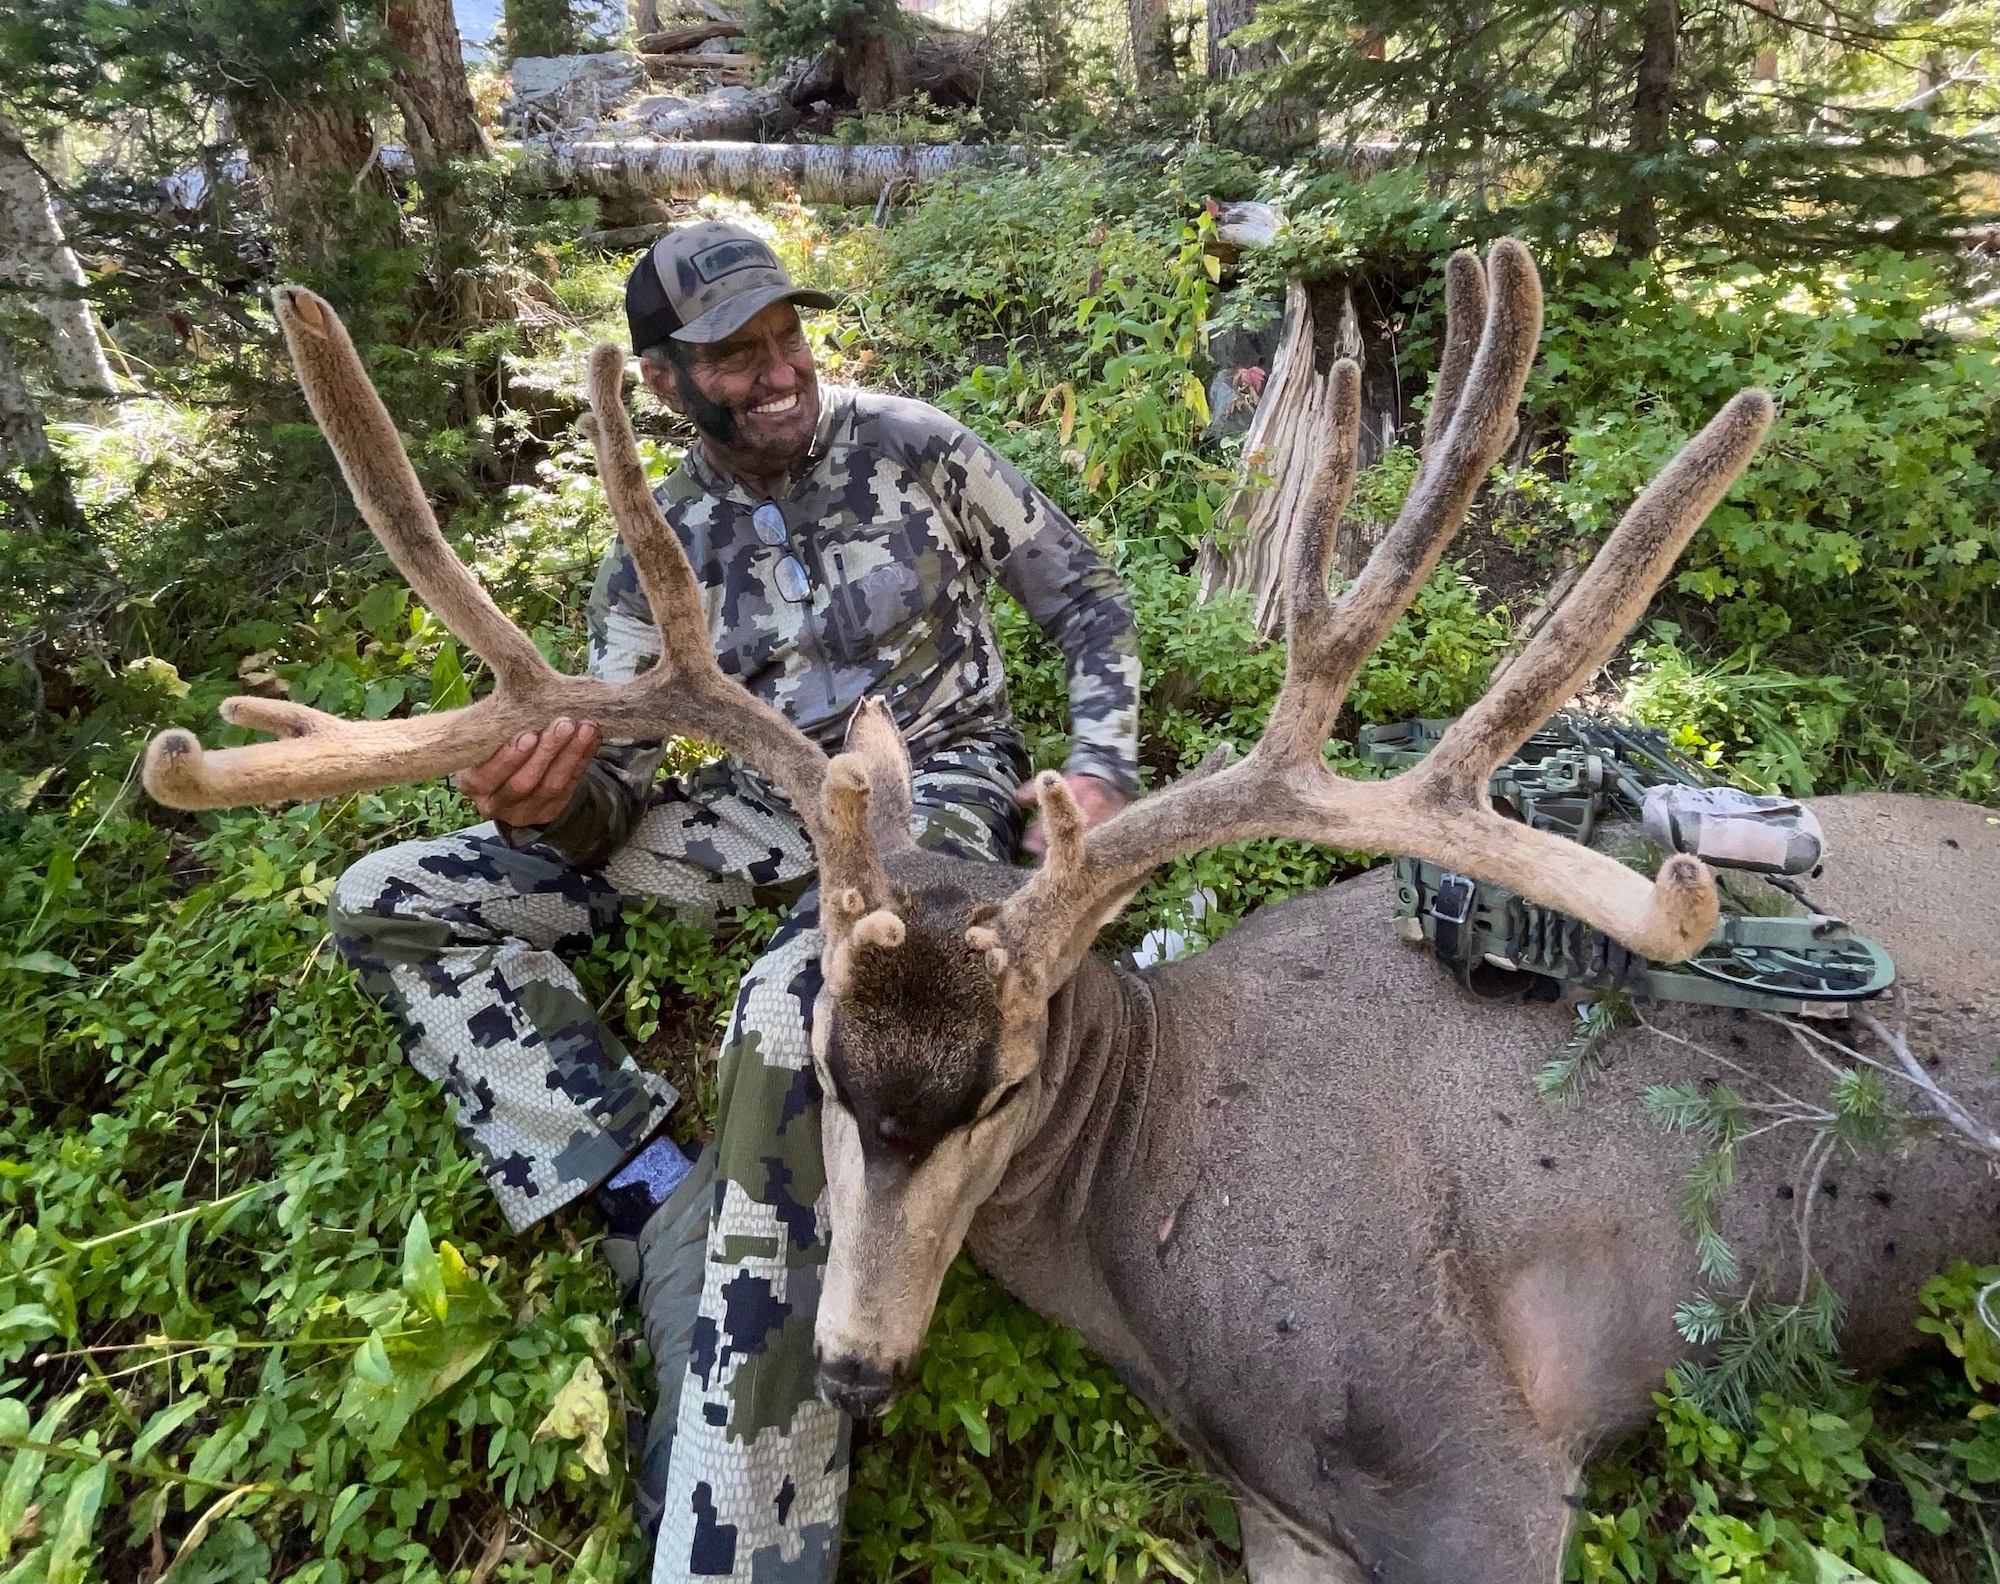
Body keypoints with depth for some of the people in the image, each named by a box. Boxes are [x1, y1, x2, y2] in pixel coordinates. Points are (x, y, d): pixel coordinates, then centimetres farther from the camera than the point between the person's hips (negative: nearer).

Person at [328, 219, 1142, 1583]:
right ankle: (666, 1204, -18)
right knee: (388, 900, -5)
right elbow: (614, 793, -1)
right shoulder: (658, 553, 4)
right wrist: (542, 806, -25)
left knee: (789, 1021, -40)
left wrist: (1103, 767, -10)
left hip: (936, 787, -4)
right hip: (776, 800, 5)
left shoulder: (912, 445, -2)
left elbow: (1085, 596, 5)